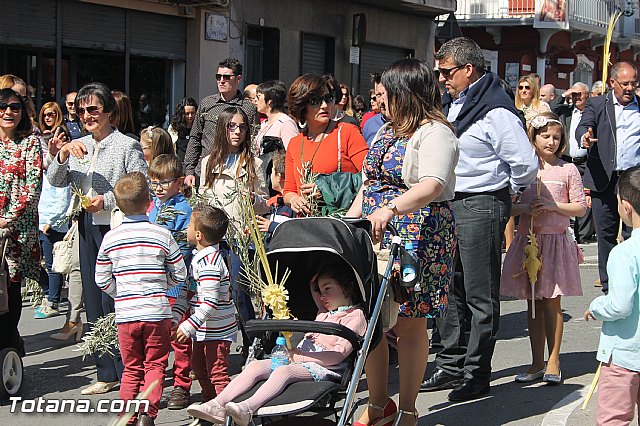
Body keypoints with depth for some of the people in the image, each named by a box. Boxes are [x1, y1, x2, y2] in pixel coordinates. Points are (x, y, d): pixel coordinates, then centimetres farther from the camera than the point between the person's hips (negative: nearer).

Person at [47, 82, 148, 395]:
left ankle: (126, 371, 3)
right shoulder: (78, 147, 13)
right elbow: (55, 182, 5)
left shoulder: (127, 146, -5)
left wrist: (107, 200, -19)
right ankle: (107, 373, 17)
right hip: (87, 227, 7)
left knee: (113, 301, -9)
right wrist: (62, 155, -11)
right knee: (93, 302, 9)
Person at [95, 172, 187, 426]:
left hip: (125, 314, 2)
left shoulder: (110, 238, -1)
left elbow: (101, 280, 6)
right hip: (156, 313, -2)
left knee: (131, 369, 13)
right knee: (155, 366, 7)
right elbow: (180, 275, 1)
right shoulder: (162, 235, -6)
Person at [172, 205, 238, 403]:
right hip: (204, 329, 11)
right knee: (198, 365, 23)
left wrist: (189, 326, -26)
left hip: (217, 330, -11)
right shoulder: (199, 257, 8)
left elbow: (210, 303, -28)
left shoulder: (209, 263, -25)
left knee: (217, 372, -6)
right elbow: (187, 290, 16)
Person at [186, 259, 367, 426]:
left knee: (283, 371, -36)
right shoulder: (325, 311, 28)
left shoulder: (355, 316, 2)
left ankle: (248, 408, -57)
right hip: (298, 359, 9)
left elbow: (340, 353, -12)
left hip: (323, 368, -9)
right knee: (255, 365, -13)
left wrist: (300, 356, -14)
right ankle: (218, 405, -27)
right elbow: (314, 288, 48)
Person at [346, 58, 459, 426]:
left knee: (409, 324, -3)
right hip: (374, 237, 8)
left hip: (416, 238, -8)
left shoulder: (435, 133, -9)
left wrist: (390, 208, -40)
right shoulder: (387, 133, 19)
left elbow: (432, 186, -26)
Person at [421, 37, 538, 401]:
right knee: (449, 291, 15)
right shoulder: (451, 104, 11)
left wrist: (501, 192, -4)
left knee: (480, 295, 0)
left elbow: (526, 164, -19)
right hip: (449, 206, 9)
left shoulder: (496, 112, -16)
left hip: (481, 207, -9)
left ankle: (477, 374, 9)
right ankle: (451, 366, 25)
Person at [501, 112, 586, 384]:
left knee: (552, 302, -1)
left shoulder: (568, 170, 1)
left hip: (556, 240, -2)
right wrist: (524, 208, -12)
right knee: (533, 303, 7)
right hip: (528, 239, 2)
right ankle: (537, 363, 15)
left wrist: (553, 205, -14)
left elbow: (580, 208, 0)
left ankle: (553, 363, 9)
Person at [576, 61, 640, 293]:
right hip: (604, 179, 0)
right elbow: (583, 126, -9)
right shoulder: (597, 104, 7)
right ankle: (609, 286, 14)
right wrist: (585, 138, -32)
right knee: (606, 234, 5)